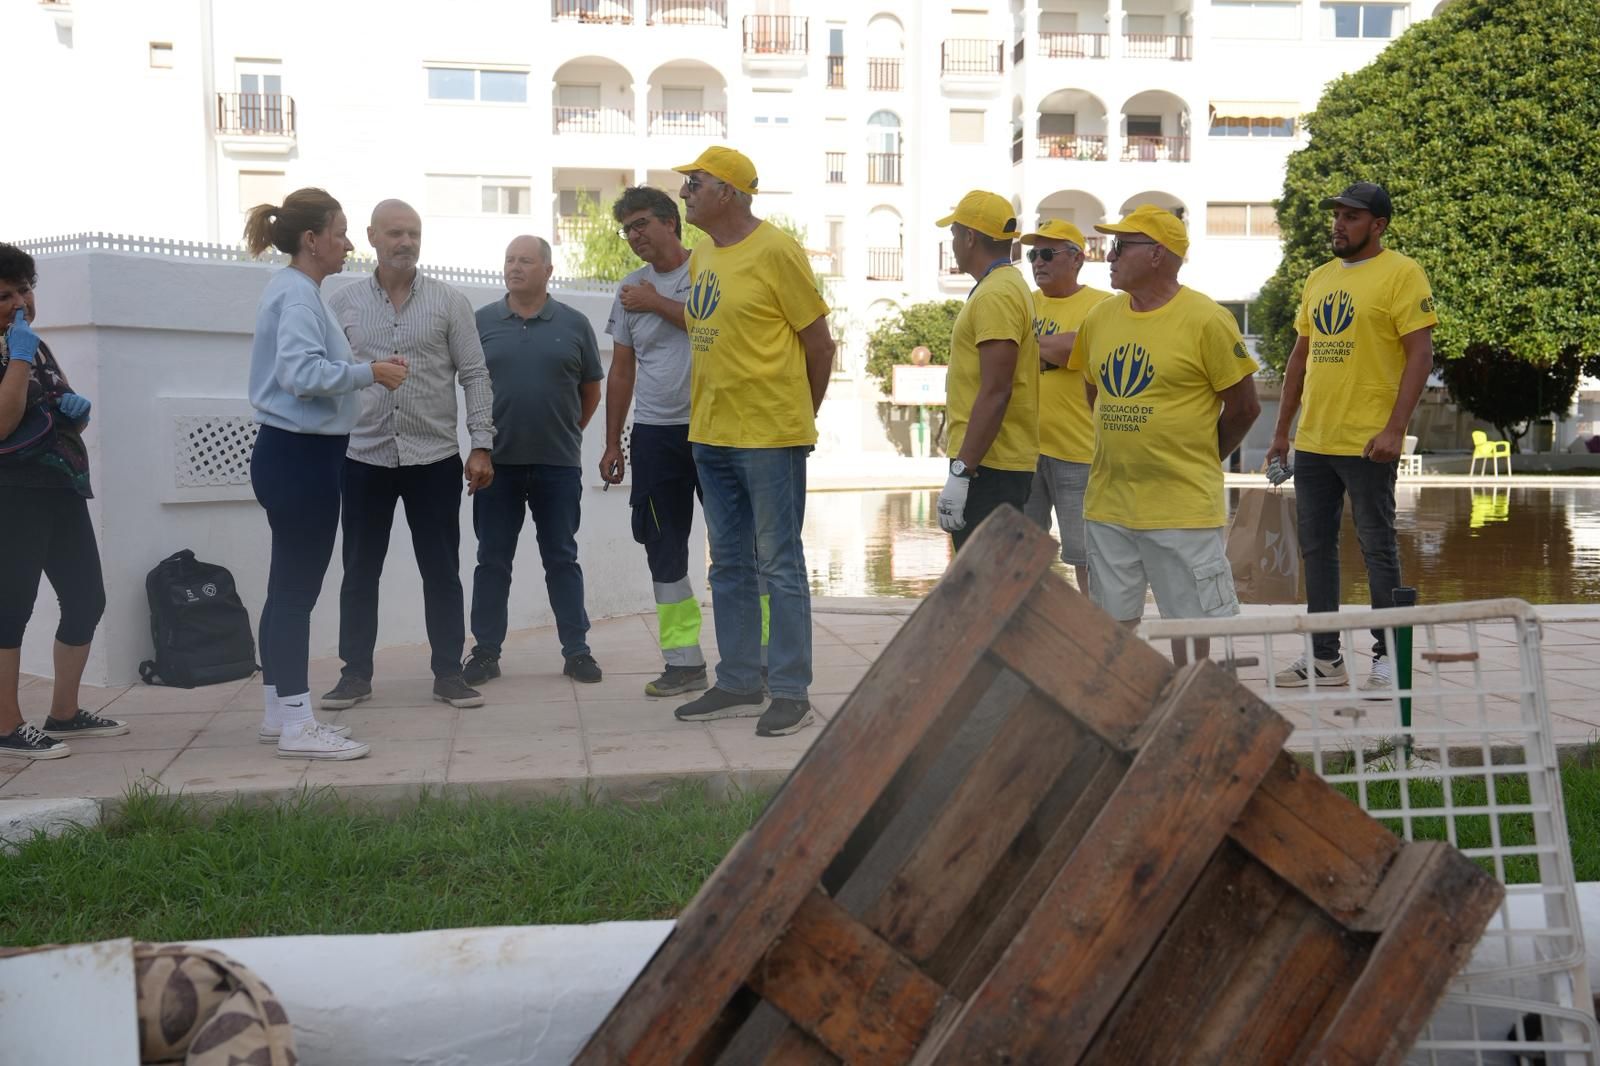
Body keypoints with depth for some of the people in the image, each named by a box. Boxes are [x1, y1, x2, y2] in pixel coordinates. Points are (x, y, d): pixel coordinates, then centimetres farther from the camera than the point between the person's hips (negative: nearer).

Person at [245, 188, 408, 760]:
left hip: (295, 455, 10)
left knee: (289, 588, 13)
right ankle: (297, 725, -2)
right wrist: (370, 372, -18)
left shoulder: (299, 292, 16)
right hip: (300, 456, -10)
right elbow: (300, 371, -27)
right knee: (297, 589, -7)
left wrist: (364, 370, 7)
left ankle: (281, 713, 21)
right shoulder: (297, 295, -15)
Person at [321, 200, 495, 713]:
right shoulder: (342, 304, 5)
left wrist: (481, 445, -5)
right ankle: (355, 673, 18)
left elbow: (474, 375, 1)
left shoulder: (450, 302, 3)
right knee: (360, 569, 7)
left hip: (434, 457, -1)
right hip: (363, 458, 1)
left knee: (441, 570, 4)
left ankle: (448, 672, 14)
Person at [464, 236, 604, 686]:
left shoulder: (574, 324, 3)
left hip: (558, 464, 0)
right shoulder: (481, 322, 3)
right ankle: (486, 651, 14)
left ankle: (576, 650, 13)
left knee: (562, 558, 7)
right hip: (497, 462, 1)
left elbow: (591, 390, 11)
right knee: (492, 560, 6)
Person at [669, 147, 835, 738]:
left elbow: (819, 343, -6)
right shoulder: (700, 255, 12)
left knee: (779, 566, -1)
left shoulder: (775, 250, -11)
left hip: (770, 435, -8)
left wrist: (801, 416, 2)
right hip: (711, 434, 8)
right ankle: (738, 686, 24)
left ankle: (792, 693, 6)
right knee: (729, 567, 14)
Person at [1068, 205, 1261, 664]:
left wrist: (1196, 461, 4)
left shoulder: (1206, 320, -10)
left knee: (1190, 623, 4)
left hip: (1183, 506, -5)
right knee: (1113, 622, 13)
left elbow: (1244, 406, -5)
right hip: (1107, 505, 6)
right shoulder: (1099, 317, 6)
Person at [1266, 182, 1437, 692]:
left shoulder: (1401, 274, -6)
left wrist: (1394, 429, -20)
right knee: (1316, 548, 10)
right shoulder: (1318, 278, 15)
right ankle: (1324, 657, 20)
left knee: (1377, 547, 1)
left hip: (1367, 442, -7)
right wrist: (1281, 431, 16)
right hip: (1312, 440, 7)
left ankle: (1387, 658, 10)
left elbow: (1420, 353, -12)